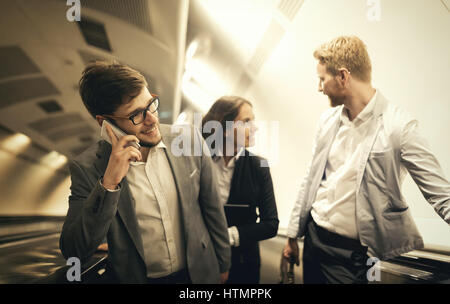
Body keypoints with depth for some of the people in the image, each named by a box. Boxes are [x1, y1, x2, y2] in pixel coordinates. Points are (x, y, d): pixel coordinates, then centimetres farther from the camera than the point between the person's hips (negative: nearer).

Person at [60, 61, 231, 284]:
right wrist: (109, 183, -33)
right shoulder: (88, 168, -18)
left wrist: (223, 265, 6)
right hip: (136, 278, -1)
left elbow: (212, 208, -3)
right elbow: (73, 253, -22)